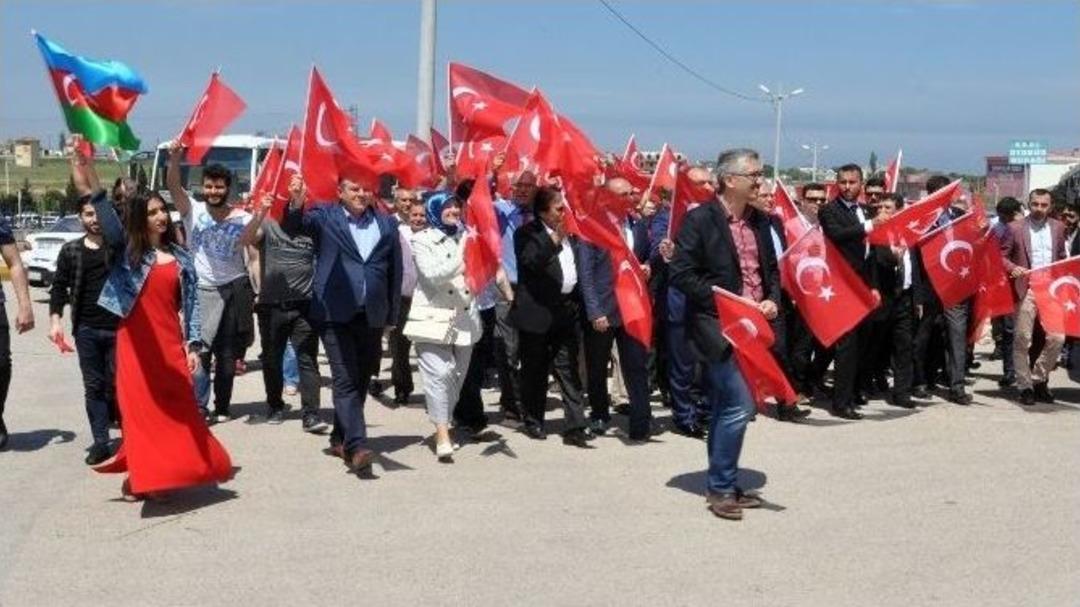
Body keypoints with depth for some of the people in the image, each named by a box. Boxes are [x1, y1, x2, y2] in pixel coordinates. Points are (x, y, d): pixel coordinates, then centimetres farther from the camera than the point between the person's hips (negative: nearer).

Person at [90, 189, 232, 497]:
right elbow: (111, 227, -19)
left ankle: (174, 468, 15)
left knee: (178, 406, 4)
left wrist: (193, 344, 1)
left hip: (170, 341, 3)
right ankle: (140, 474, 7)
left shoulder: (180, 256, 11)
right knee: (141, 405, -2)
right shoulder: (127, 250, 1)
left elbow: (190, 302, 9)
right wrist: (95, 193, -36)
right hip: (136, 341, -3)